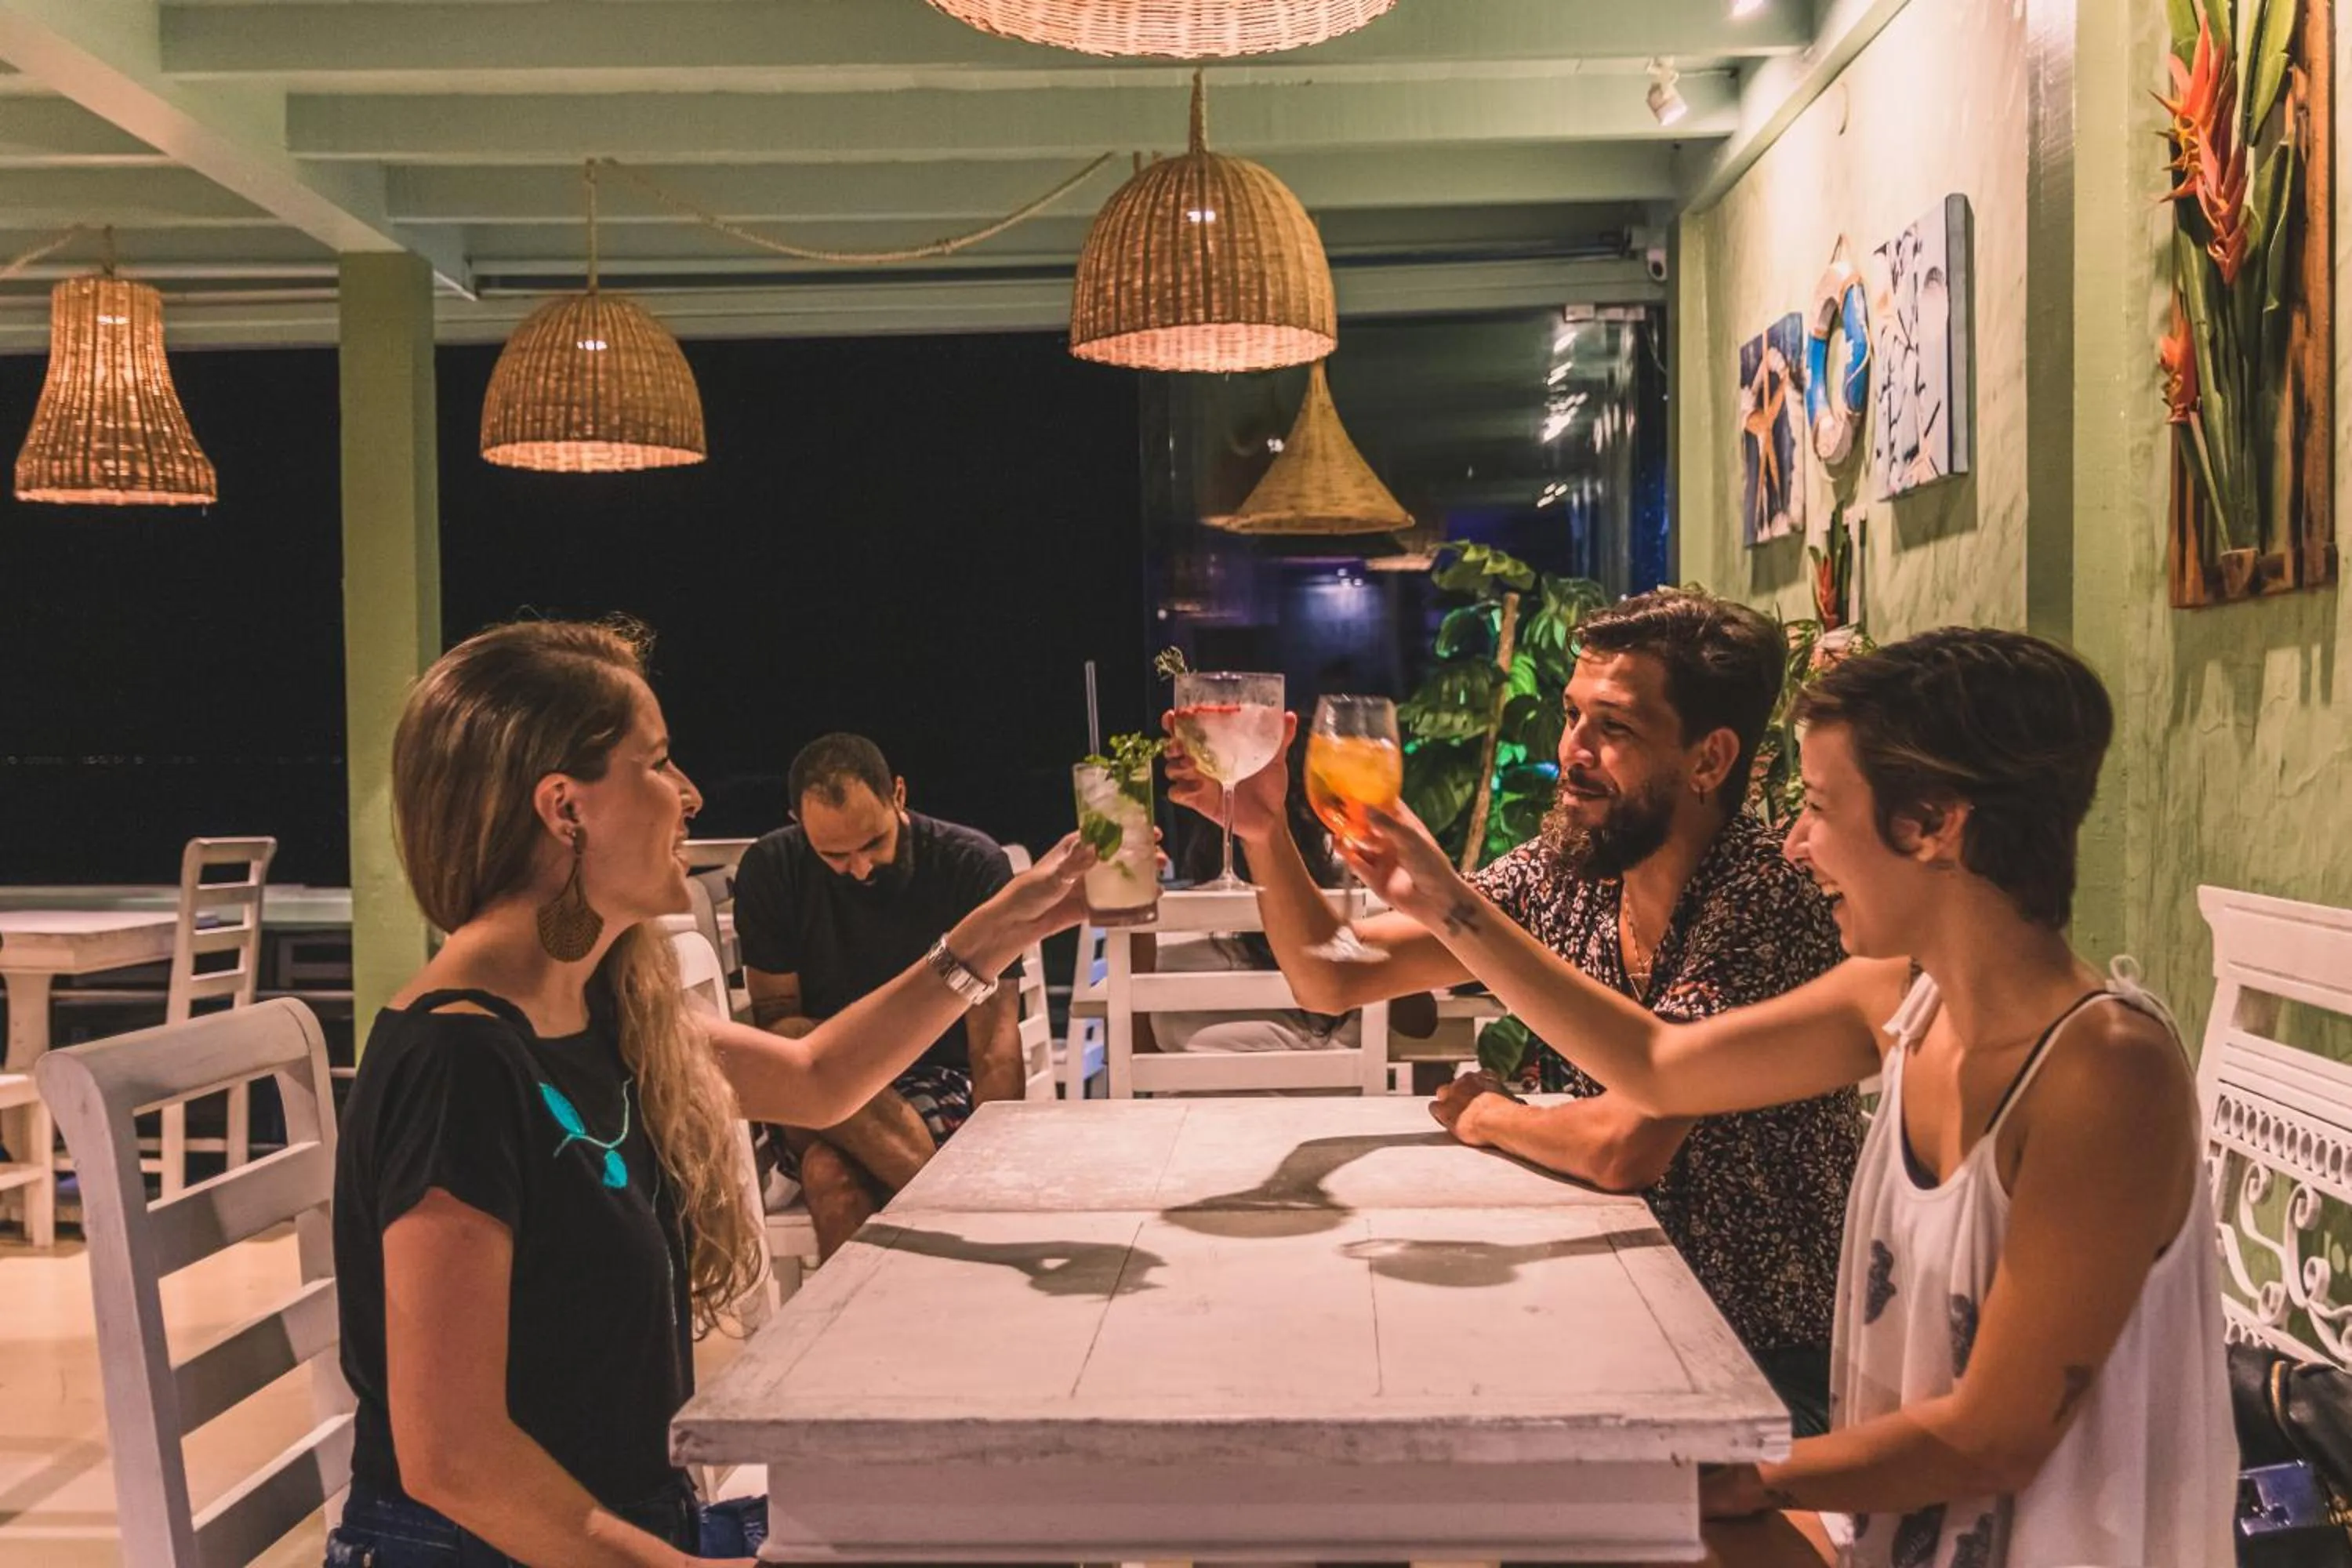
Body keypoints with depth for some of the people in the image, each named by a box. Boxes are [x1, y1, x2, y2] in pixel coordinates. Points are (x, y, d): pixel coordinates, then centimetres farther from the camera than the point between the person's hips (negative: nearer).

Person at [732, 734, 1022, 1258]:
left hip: (942, 1085, -2)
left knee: (830, 1170, -33)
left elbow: (996, 1047, -11)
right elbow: (775, 1018, 0)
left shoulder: (974, 865, -7)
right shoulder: (771, 870, -1)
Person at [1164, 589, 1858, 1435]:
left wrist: (1490, 1117, -11)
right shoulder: (1561, 874, -3)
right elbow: (1334, 977, -2)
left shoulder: (1761, 907, -24)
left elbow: (1624, 1145, -31)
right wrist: (1264, 831, -18)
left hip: (1774, 1358, -5)